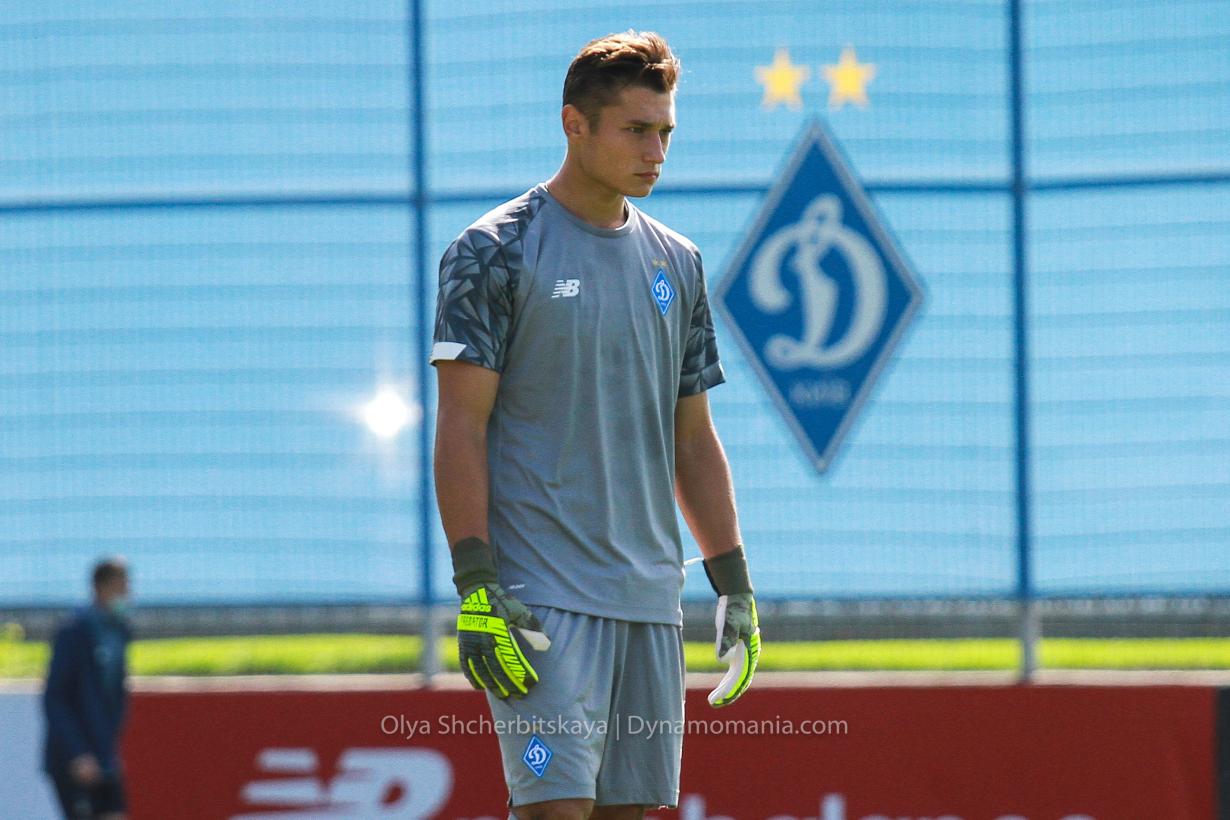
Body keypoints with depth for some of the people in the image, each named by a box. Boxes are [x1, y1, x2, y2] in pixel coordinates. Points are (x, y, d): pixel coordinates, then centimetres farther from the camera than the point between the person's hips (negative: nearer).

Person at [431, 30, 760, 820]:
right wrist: (476, 587, -15)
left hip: (651, 598, 6)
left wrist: (735, 585, 13)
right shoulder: (497, 251, -4)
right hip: (542, 599, -6)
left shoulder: (677, 263, 15)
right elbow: (461, 427, -8)